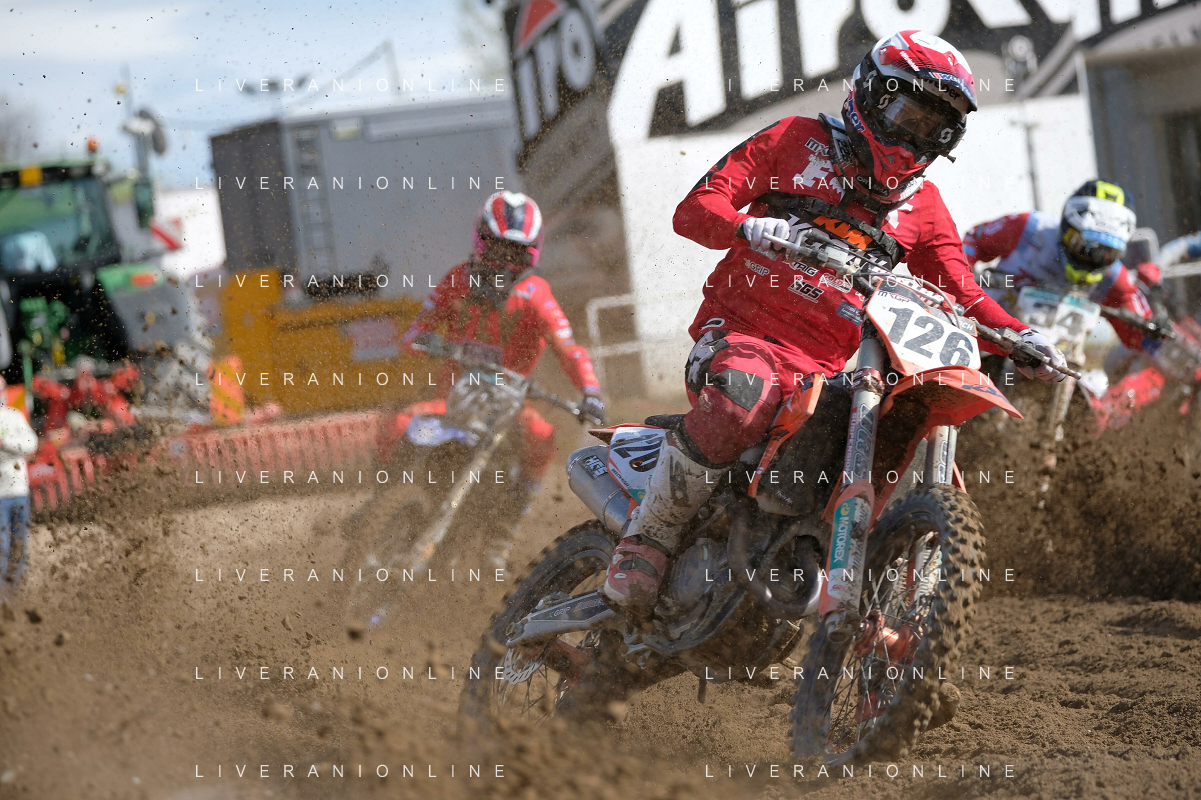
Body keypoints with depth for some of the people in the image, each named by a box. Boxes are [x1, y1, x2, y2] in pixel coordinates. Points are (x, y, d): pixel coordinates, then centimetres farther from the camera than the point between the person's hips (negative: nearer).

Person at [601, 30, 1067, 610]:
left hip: (831, 367, 5)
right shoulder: (798, 142, 9)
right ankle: (647, 538, -24)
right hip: (745, 330, -5)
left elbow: (961, 295, 17)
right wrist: (752, 227, -22)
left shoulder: (923, 204, 21)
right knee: (745, 396, -39)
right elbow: (695, 209, 1)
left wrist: (1019, 337, -3)